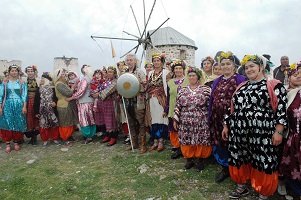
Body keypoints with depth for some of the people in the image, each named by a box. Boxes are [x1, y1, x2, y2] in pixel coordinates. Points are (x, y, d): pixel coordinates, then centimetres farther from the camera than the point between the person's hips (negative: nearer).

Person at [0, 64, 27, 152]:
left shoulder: (22, 83, 6)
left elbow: (24, 95, 2)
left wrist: (24, 106, -6)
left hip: (19, 105, 0)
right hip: (7, 105, 0)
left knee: (18, 124, 2)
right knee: (7, 124, -2)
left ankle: (16, 142, 14)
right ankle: (8, 143, 8)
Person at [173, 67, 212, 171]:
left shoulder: (206, 89, -1)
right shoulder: (182, 90, 8)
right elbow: (177, 106, 9)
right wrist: (175, 119, 6)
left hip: (201, 124, -2)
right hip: (186, 123, 3)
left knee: (201, 141, 4)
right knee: (187, 141, 8)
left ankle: (200, 160, 25)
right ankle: (189, 159, 28)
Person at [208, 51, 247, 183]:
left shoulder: (241, 80, -3)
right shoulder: (217, 82, 14)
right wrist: (209, 119, 13)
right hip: (218, 119, 5)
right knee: (220, 143, 11)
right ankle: (225, 169, 29)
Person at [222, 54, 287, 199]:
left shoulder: (274, 86, 0)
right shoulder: (241, 87, 16)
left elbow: (282, 109, -6)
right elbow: (233, 108, 18)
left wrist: (278, 131, -13)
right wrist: (226, 126, 15)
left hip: (262, 134, -5)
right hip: (238, 132, 5)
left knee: (262, 164, 2)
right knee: (239, 161, 13)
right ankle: (241, 188, 35)